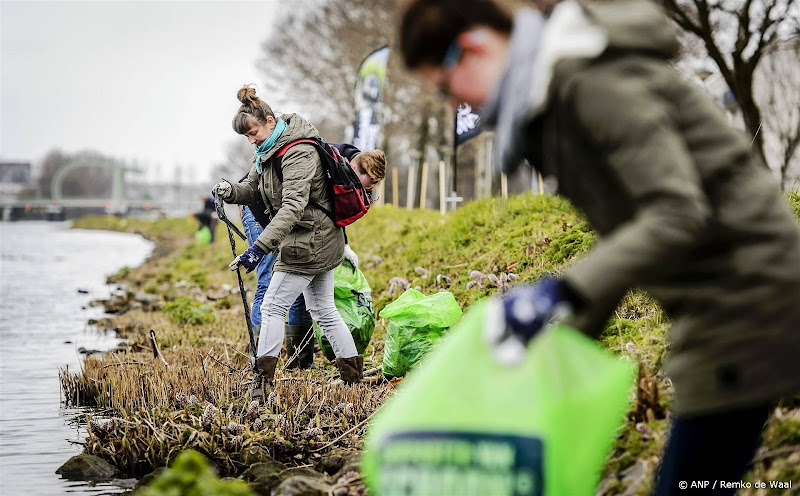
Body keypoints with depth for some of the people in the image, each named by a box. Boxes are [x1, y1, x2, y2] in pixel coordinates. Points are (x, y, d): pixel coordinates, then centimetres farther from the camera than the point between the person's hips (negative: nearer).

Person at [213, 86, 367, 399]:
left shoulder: (298, 153, -23)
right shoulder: (271, 149, 8)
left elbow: (292, 207, -32)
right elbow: (253, 188, 14)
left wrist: (260, 247, -39)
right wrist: (231, 192, -11)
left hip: (309, 242, -10)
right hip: (322, 242, 10)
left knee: (273, 306, -7)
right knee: (323, 311, 15)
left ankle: (263, 382, -6)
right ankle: (354, 376, 20)